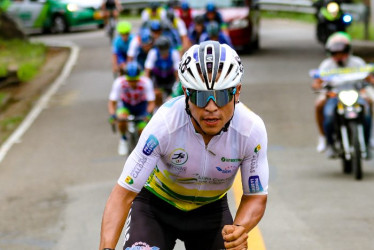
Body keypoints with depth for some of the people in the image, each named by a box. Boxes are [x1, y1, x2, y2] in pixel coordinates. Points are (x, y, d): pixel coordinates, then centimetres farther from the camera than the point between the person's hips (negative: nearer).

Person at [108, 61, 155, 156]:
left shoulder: (146, 83, -31)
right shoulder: (119, 82, -30)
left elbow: (151, 102, -30)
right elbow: (112, 102, -28)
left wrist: (148, 113, -50)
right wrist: (112, 115, -47)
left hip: (141, 105, 0)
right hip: (125, 104, 0)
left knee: (143, 131, -18)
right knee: (121, 118, -33)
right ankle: (123, 139, -3)